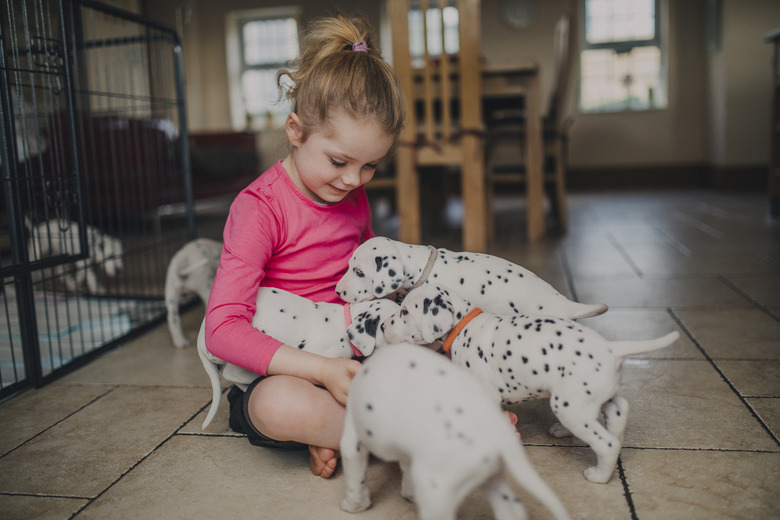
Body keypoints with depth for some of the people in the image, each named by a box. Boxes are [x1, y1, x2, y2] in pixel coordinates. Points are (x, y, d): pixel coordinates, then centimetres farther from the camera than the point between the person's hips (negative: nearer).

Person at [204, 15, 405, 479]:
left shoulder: (355, 197, 5)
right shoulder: (260, 208, -17)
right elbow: (223, 328, -24)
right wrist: (322, 370, -31)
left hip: (350, 357, 7)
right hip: (276, 374, -6)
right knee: (283, 407, -39)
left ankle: (334, 432, -16)